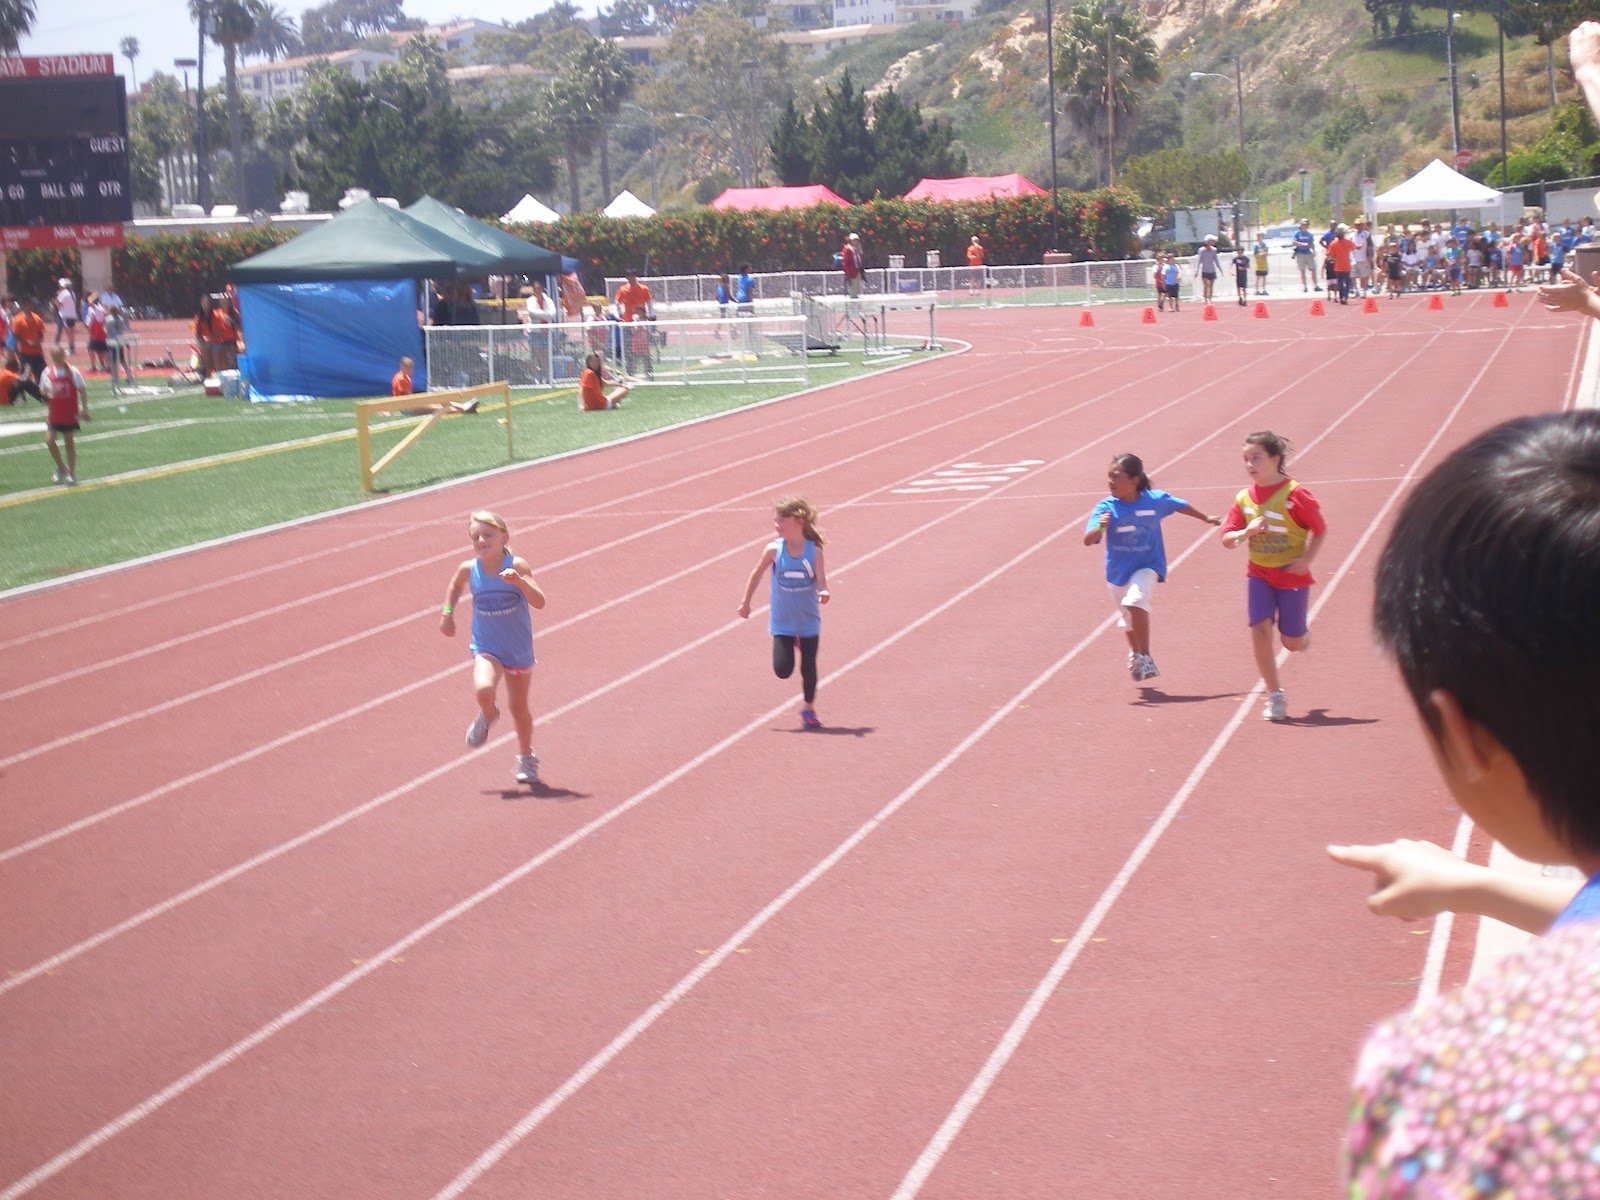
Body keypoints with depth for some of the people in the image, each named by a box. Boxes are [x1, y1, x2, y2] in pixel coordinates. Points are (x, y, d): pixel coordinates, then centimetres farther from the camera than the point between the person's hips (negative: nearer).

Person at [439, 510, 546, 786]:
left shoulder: (516, 566, -18)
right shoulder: (468, 569, -10)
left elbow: (539, 602, -26)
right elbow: (455, 586, 15)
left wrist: (518, 581, -39)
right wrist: (447, 612, 7)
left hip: (519, 650, 0)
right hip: (486, 648, 0)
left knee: (519, 707, 12)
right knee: (484, 689, -29)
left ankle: (527, 757, 37)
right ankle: (487, 716, 7)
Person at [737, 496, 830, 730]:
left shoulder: (814, 551, -12)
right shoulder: (774, 550, -10)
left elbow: (820, 577, -19)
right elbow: (757, 574, 3)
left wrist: (823, 591, -42)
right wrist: (745, 602, 9)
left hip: (809, 620, 0)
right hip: (782, 621, 0)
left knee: (809, 667, 5)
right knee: (782, 670, -5)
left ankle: (809, 709, 26)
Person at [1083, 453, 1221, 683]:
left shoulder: (1155, 500, -14)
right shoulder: (1106, 508, -16)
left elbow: (1181, 506, 7)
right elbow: (1088, 540, -23)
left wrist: (1206, 519, 22)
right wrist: (1100, 528, -46)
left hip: (1147, 567, -3)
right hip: (1118, 572, 3)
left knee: (1135, 600, -32)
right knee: (1127, 619, 22)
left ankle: (1145, 657, -24)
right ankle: (1135, 653, 54)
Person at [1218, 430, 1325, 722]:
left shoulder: (1295, 494, -15)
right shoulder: (1244, 499, 0)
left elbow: (1320, 529, -6)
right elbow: (1227, 538, 2)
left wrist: (1306, 560, -18)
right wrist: (1246, 532, -19)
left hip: (1292, 575, -3)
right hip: (1259, 574, 3)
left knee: (1292, 642, 1)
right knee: (1259, 629, -12)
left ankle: (1303, 633, 41)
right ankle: (1275, 697, 0)